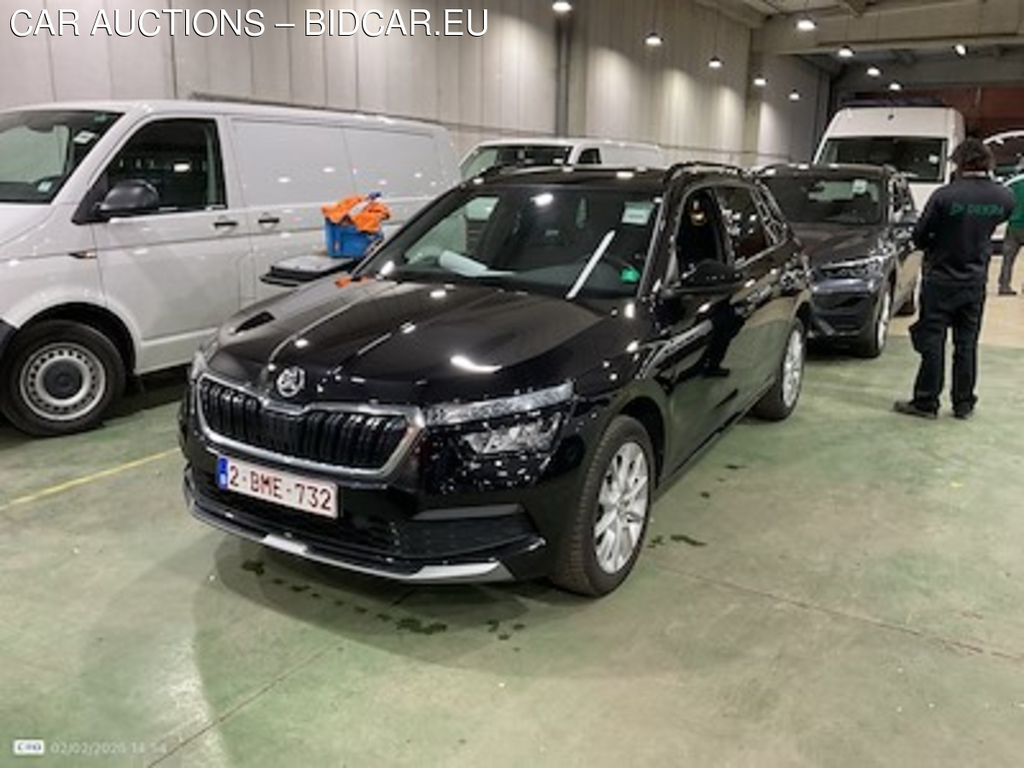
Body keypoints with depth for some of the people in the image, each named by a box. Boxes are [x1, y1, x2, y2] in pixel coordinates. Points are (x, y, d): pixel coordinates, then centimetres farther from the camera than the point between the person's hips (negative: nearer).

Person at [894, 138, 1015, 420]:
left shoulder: (945, 196, -18)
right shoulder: (1005, 198, -4)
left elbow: (919, 237, -10)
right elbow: (990, 227, 12)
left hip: (940, 280, -4)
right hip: (976, 281, 4)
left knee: (932, 343, 4)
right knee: (966, 344, 13)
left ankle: (926, 402, 8)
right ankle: (964, 404, 19)